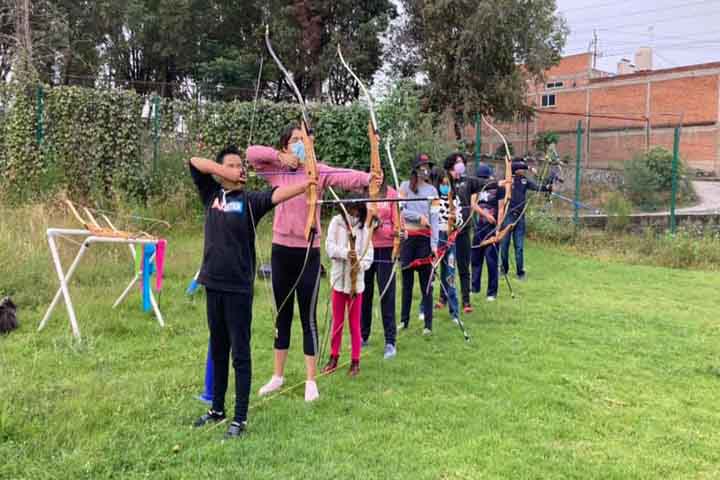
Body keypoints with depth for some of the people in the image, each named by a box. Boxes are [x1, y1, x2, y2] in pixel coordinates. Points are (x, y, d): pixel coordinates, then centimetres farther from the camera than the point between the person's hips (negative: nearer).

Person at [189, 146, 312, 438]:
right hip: (213, 284, 5)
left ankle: (240, 418, 8)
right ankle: (217, 409, 31)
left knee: (240, 353, 1)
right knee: (217, 350, 17)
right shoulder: (211, 194, 8)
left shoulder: (250, 200, -5)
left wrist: (306, 184, -39)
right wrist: (225, 172, -8)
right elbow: (194, 162, 3)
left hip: (239, 287, -5)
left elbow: (277, 194, -22)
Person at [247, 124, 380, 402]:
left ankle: (311, 380, 13)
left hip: (308, 252, -3)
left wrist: (367, 178, -43)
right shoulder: (276, 171, 5)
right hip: (281, 250, 3)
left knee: (308, 316, 2)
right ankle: (278, 375, 28)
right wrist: (280, 156, -12)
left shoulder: (319, 171, -5)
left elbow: (344, 177, -23)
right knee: (283, 314, 14)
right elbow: (251, 153, 0)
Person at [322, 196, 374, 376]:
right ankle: (333, 357, 27)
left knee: (355, 323, 7)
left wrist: (360, 265, -23)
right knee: (337, 321, 13)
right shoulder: (336, 222, -1)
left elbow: (369, 255, -4)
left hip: (356, 281, -1)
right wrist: (345, 253, -26)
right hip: (339, 279, 1)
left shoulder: (363, 228, -2)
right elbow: (330, 246, -10)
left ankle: (355, 361, 17)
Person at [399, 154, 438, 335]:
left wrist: (434, 243, -10)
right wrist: (419, 216, -15)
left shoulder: (432, 190, 4)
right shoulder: (405, 186, 4)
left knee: (426, 281, 0)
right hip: (407, 236, 0)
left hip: (425, 237, 0)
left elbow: (434, 218, -2)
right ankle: (404, 319, 20)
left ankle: (428, 324, 4)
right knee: (407, 280, 9)